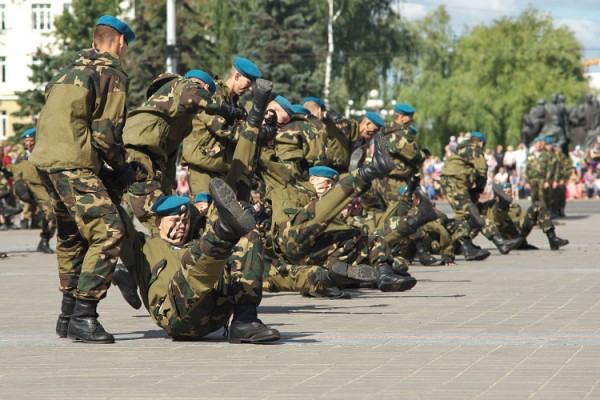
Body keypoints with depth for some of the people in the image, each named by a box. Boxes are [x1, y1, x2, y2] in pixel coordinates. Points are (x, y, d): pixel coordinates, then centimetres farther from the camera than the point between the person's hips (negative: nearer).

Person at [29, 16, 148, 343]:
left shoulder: (71, 71, 25)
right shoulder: (112, 75, -3)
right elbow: (106, 132, -8)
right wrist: (123, 170, 7)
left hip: (45, 161, 10)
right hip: (73, 165, -10)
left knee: (71, 237, 21)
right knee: (108, 233, -14)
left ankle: (68, 316, 27)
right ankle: (83, 317, -21)